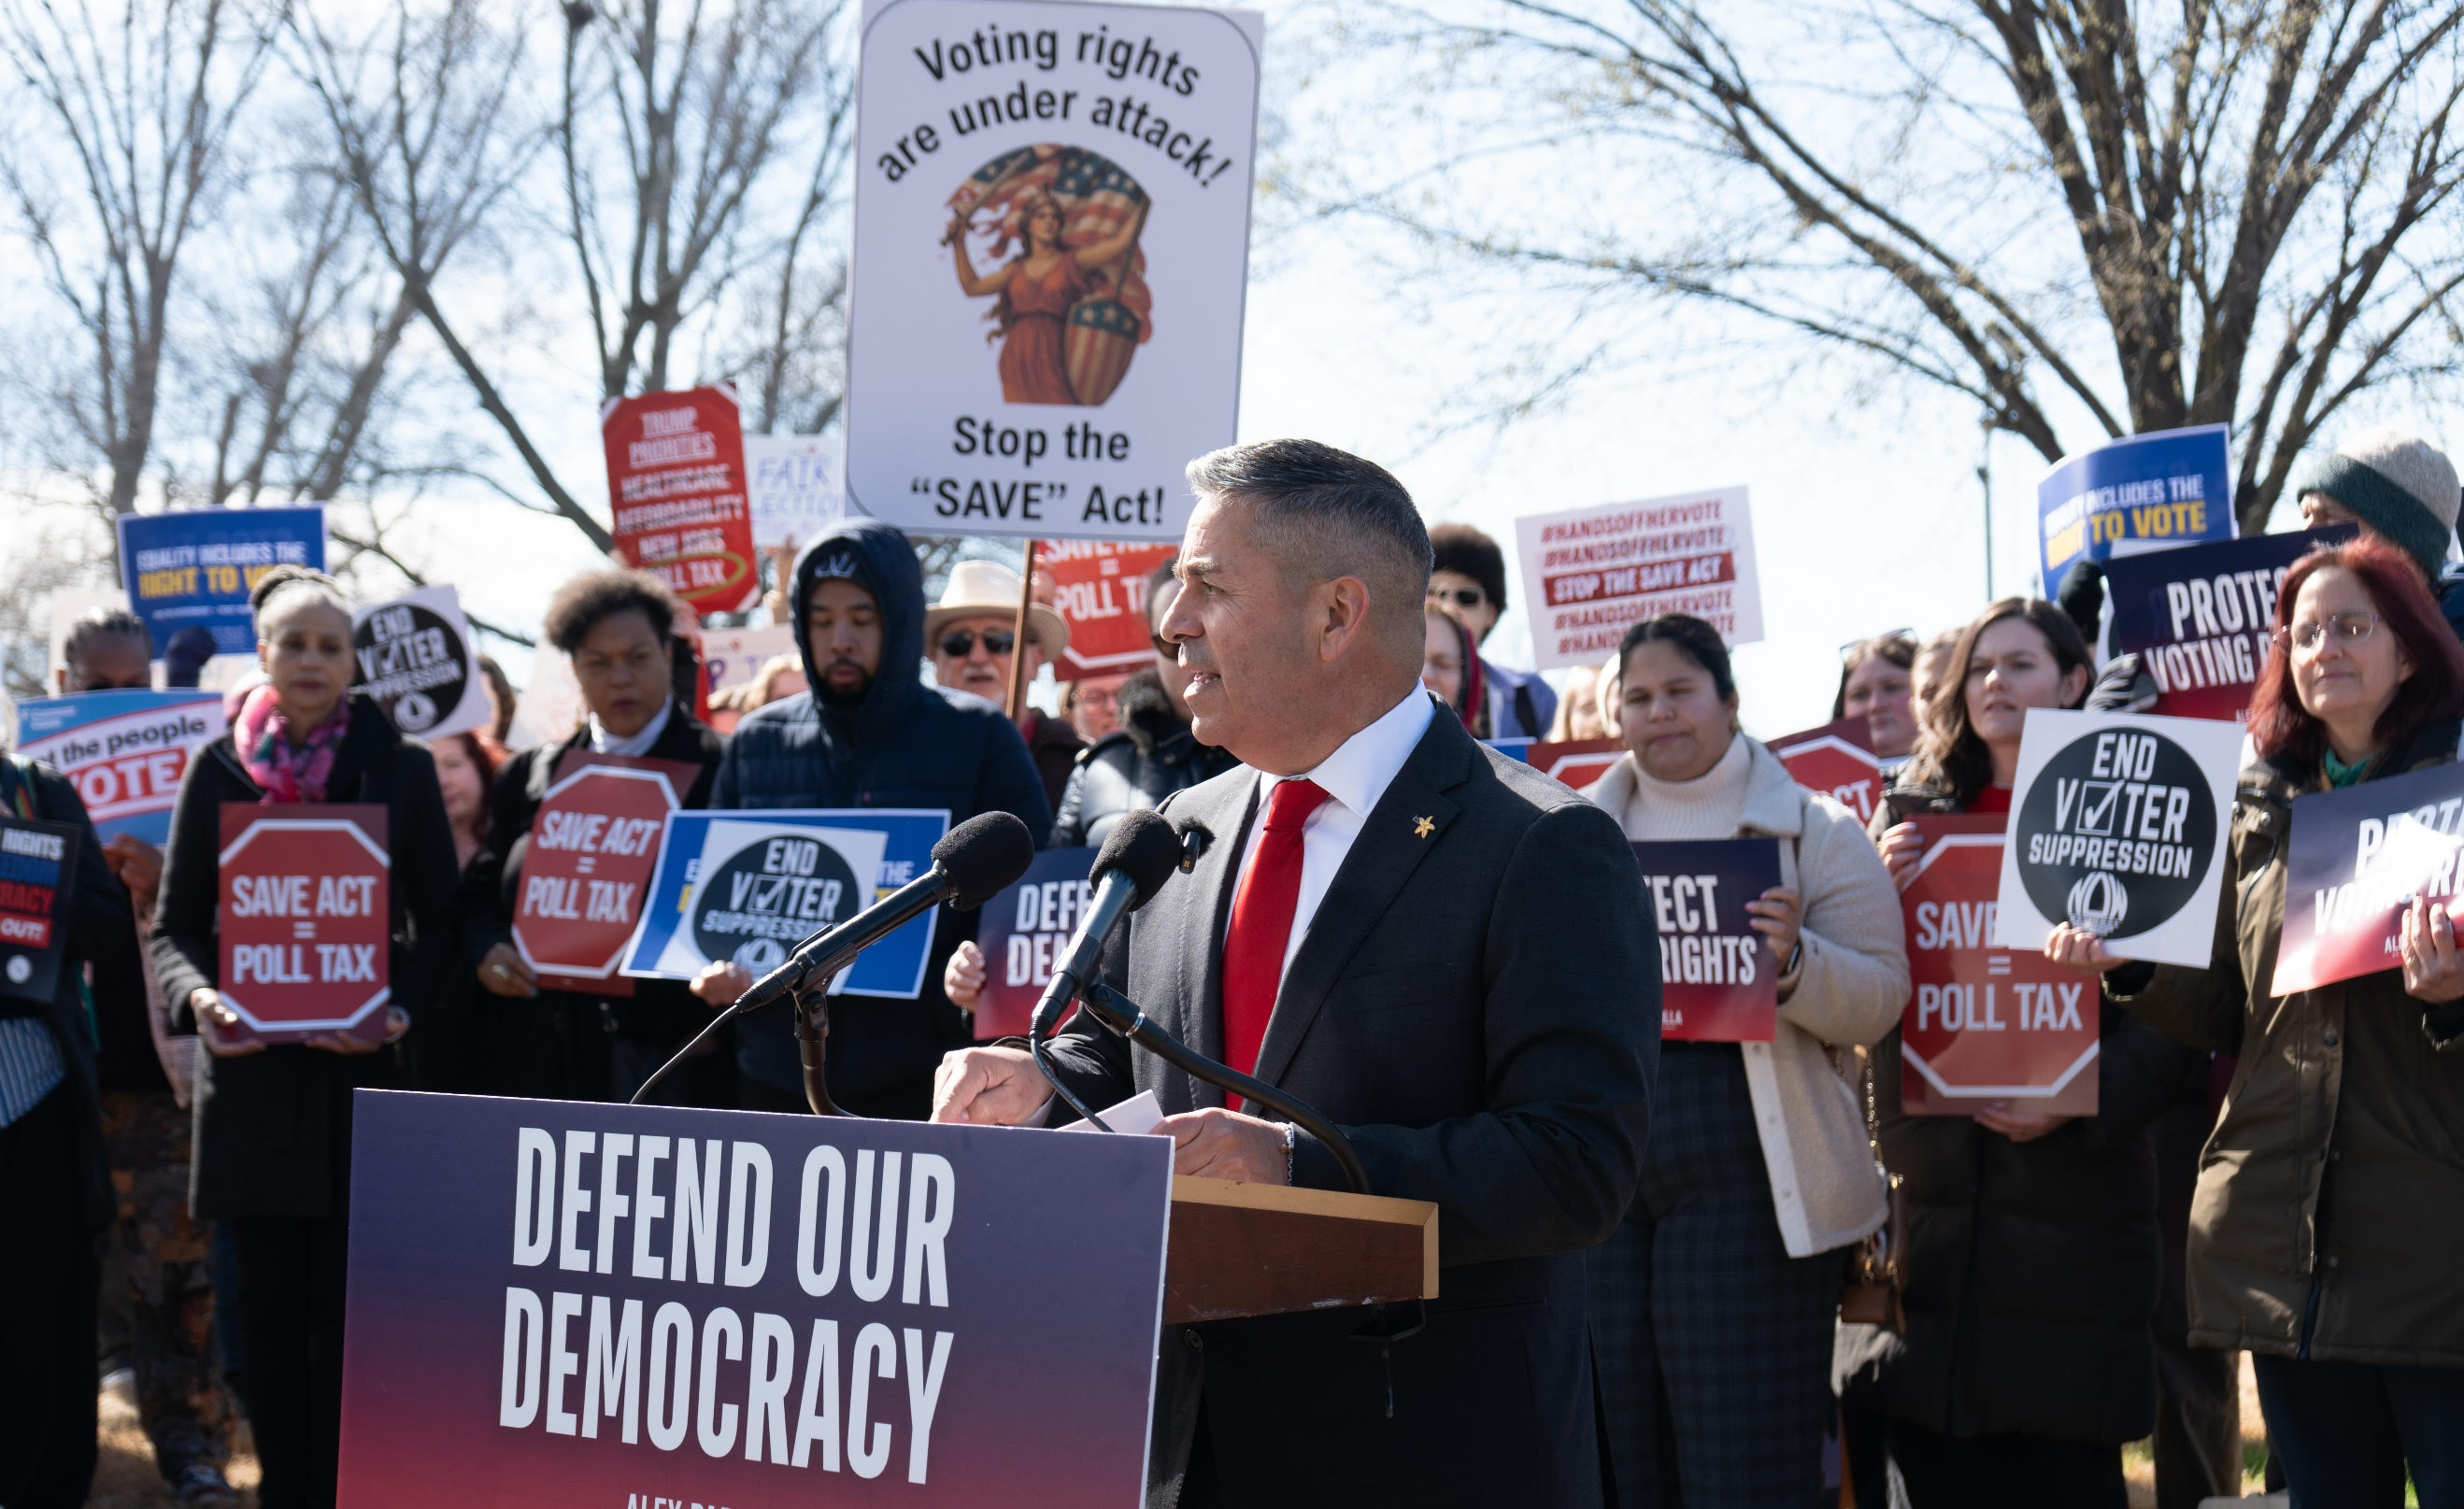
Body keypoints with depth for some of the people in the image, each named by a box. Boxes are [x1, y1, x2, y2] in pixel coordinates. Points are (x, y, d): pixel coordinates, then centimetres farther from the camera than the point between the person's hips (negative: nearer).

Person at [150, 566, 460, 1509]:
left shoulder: (399, 768, 4)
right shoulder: (220, 769, 7)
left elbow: (438, 924, 4)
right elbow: (175, 924, 8)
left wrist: (403, 1008, -14)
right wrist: (197, 995, -13)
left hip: (362, 1068, -1)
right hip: (252, 1070, 2)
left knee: (347, 1312, -2)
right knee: (272, 1308, 5)